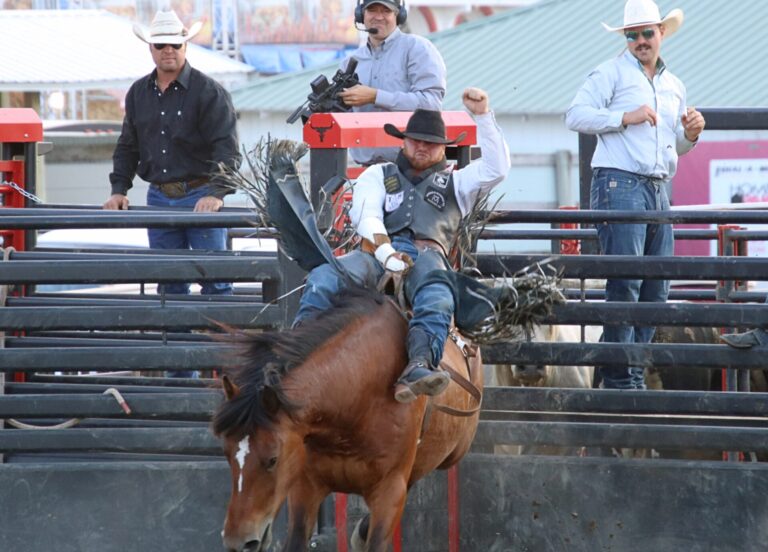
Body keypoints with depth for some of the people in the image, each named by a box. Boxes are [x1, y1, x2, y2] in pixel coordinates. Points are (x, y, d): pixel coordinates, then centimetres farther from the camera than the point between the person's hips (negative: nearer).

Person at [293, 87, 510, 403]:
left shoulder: (455, 182, 34)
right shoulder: (379, 175, 31)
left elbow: (497, 168, 18)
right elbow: (365, 214, 11)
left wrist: (482, 115, 11)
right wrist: (386, 252, -11)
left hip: (428, 255, -1)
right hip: (377, 252, 1)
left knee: (436, 299, -40)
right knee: (324, 278, -33)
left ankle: (418, 368, -64)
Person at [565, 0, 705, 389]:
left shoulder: (673, 86, 20)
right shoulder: (611, 73, 1)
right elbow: (576, 115, -8)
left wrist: (691, 135, 7)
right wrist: (625, 118, -16)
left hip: (658, 191, 7)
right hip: (619, 184, -7)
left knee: (657, 289, 6)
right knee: (625, 284, -11)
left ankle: (633, 373, 12)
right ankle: (619, 377, -9)